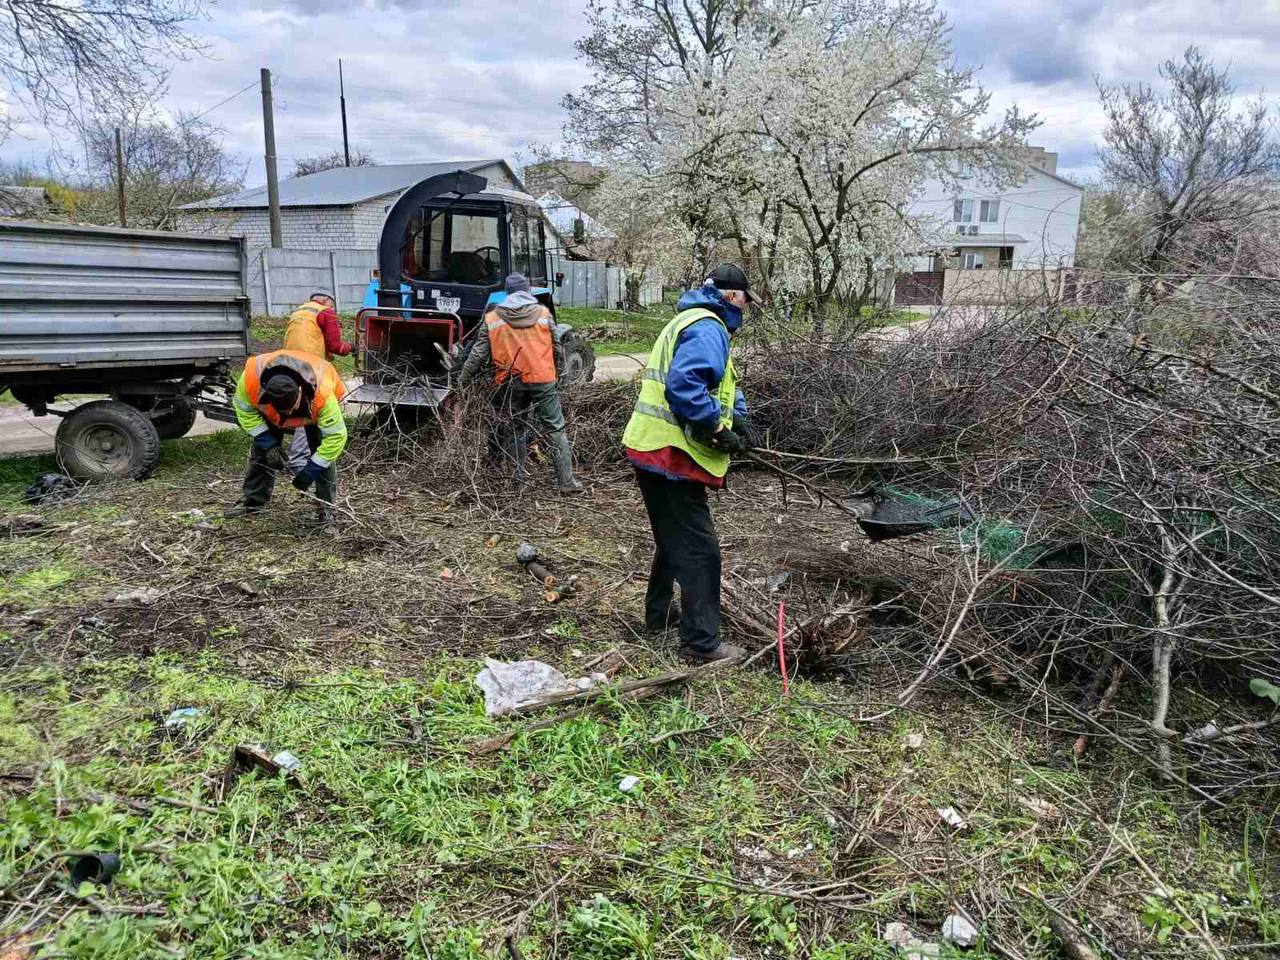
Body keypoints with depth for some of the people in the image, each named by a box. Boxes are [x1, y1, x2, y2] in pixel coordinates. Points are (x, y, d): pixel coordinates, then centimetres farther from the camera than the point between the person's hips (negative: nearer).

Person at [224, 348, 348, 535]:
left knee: (323, 455, -17)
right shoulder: (251, 377, -40)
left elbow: (336, 436, -38)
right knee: (261, 449, 0)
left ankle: (325, 511, -10)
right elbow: (245, 409, -19)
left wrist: (311, 469, -34)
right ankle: (252, 500, 17)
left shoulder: (322, 394, -47)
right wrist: (267, 443, -25)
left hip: (313, 404, -3)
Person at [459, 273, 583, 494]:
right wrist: (558, 373, 22)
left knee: (514, 430, 15)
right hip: (543, 379, -1)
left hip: (510, 383, 1)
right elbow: (556, 347, 8)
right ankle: (566, 481, 0)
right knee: (555, 430, 3)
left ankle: (517, 479, 17)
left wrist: (463, 379, 15)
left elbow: (479, 354, 5)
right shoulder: (543, 313, 4)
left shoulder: (492, 318, 5)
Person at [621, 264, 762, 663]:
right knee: (699, 550, -5)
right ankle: (701, 642, 1)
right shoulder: (708, 328, -13)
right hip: (673, 455, -11)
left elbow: (718, 383, 23)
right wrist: (717, 427, -19)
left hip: (650, 450, 11)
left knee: (674, 540, 24)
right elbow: (684, 385, -29)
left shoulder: (686, 323, 21)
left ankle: (660, 616, 36)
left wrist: (738, 416, 8)